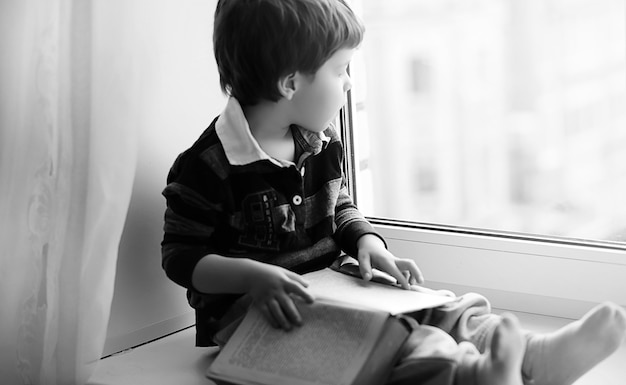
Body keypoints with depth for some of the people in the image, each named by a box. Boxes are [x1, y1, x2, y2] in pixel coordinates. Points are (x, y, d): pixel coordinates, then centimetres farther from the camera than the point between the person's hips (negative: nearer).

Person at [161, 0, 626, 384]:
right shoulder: (208, 165, -16)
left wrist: (367, 242, -1)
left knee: (443, 311, -8)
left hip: (326, 293, 8)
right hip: (258, 313, -8)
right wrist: (256, 276, -27)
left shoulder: (321, 141, 8)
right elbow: (180, 258, -13)